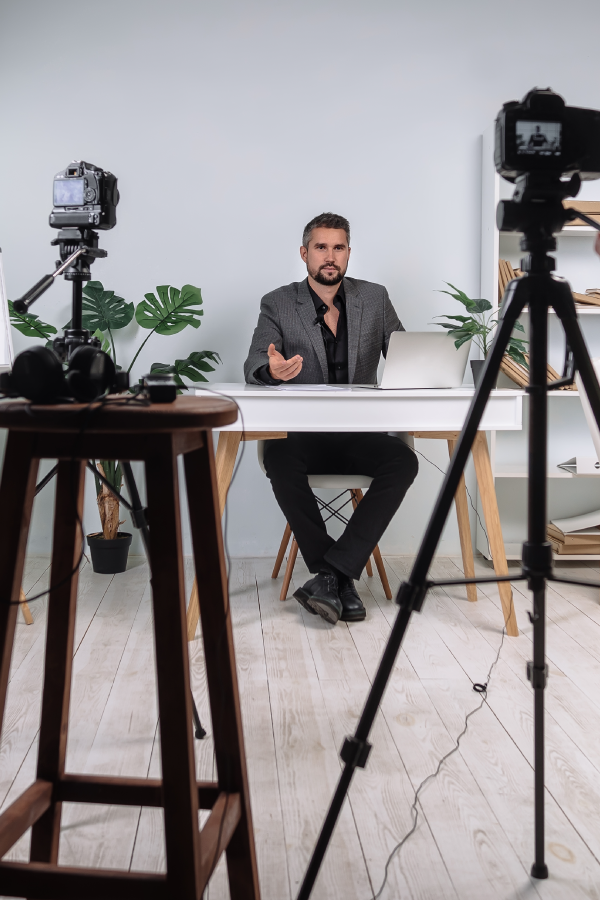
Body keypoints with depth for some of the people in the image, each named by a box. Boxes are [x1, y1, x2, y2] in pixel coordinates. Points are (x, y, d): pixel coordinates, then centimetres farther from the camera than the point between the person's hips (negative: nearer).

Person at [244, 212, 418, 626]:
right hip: (302, 432, -1)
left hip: (360, 433, 2)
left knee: (403, 460, -29)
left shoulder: (375, 298, 10)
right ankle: (341, 581, -25)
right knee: (279, 460, -35)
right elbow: (253, 366, -7)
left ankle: (330, 573, -29)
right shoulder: (278, 304, 5)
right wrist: (272, 369, -33)